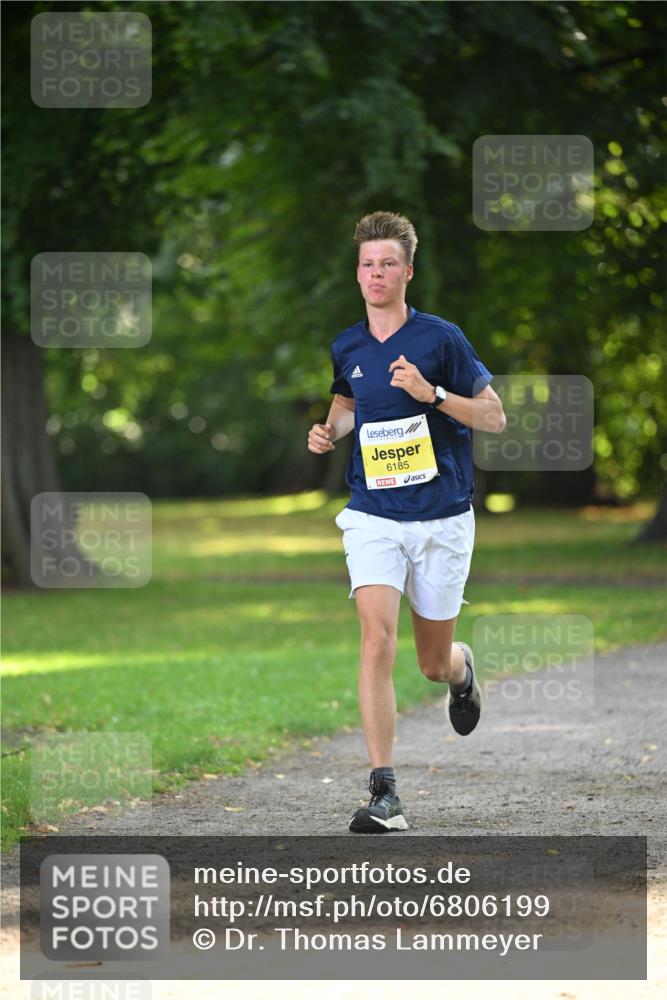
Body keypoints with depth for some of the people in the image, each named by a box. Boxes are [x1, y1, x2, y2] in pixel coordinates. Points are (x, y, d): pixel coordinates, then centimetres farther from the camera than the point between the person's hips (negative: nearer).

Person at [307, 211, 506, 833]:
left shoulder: (440, 338, -6)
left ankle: (461, 669, 50)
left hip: (442, 519, -1)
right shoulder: (345, 348, 5)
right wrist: (329, 431, 4)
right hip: (373, 517, 1)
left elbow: (494, 416, -4)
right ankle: (383, 791, -19)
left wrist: (431, 392, -18)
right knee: (377, 641, -18)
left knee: (433, 662, 10)